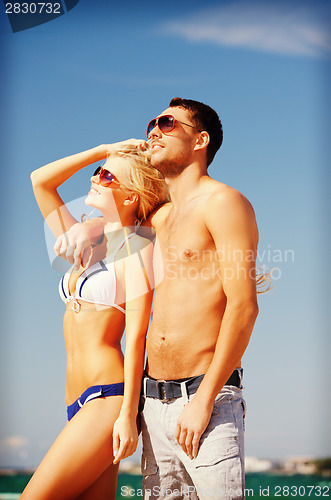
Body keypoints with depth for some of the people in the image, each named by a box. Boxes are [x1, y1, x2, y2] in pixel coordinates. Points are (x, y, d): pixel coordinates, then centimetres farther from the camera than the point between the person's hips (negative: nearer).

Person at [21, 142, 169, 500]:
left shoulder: (137, 247, -3)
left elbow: (137, 336, -10)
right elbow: (40, 180, 19)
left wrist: (128, 415, -15)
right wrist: (103, 150, 13)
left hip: (108, 399, -7)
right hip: (79, 403, 7)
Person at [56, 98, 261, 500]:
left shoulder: (223, 202, -5)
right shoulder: (161, 216, 17)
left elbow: (243, 306, -14)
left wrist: (204, 400, -18)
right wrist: (89, 227, 15)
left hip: (207, 397, -7)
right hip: (154, 402, 7)